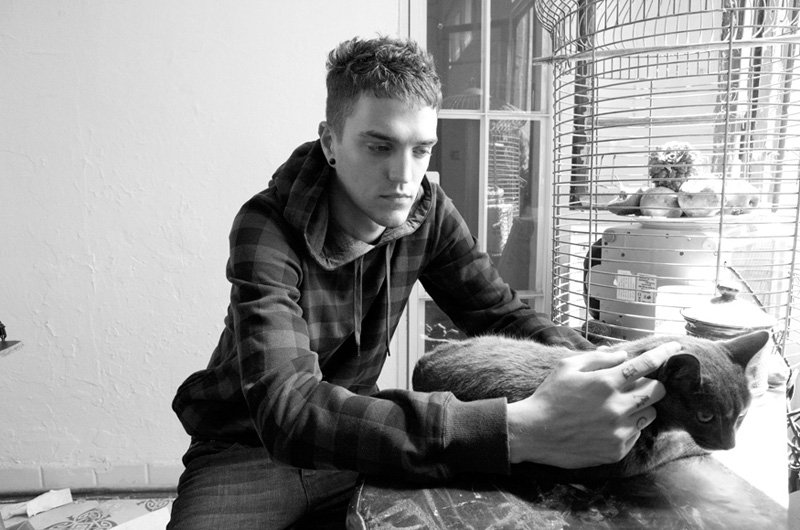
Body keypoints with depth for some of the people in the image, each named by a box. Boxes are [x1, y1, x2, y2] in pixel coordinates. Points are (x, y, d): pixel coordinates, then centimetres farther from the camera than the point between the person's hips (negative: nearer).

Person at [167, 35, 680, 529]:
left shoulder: (428, 213, -9)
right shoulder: (267, 228, -24)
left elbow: (502, 313, -4)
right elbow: (289, 408, -36)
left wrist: (602, 367, -25)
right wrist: (520, 430, -45)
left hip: (352, 440, 3)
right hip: (250, 448, -2)